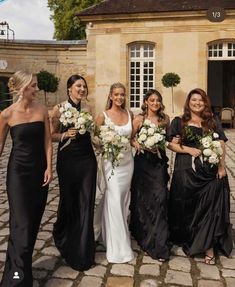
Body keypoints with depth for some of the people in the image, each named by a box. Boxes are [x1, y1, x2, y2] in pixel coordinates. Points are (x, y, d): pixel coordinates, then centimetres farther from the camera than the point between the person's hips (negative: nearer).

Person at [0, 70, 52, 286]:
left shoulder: (42, 110, 0)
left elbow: (47, 141, 3)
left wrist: (49, 167, -5)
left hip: (39, 170, 4)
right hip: (18, 171, -4)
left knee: (34, 220, 12)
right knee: (22, 223, -6)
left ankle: (23, 263, 31)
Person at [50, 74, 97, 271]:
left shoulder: (88, 108, 5)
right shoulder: (59, 108, -5)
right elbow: (51, 135, -3)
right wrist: (66, 134, -18)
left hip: (87, 159, 3)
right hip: (67, 159, -3)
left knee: (86, 203, 3)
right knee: (68, 200, 11)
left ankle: (83, 252, 17)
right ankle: (63, 237, 42)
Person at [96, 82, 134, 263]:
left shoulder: (129, 114, 6)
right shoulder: (104, 116, -5)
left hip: (128, 161, 4)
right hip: (112, 161, -4)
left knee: (124, 200, 13)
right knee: (114, 201, -7)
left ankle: (121, 237, 31)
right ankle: (118, 247, 2)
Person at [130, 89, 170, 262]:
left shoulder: (165, 119, 6)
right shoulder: (139, 119, -1)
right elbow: (131, 139, 4)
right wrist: (139, 144, -14)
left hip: (159, 162, 1)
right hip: (143, 161, -1)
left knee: (159, 198, -6)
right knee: (142, 198, 8)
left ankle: (159, 245, 3)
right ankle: (142, 233, 33)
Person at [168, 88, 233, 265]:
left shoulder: (213, 122, 10)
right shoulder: (179, 122, 6)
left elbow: (221, 145, 5)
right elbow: (172, 144, 1)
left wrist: (222, 167, -5)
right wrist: (189, 150, -14)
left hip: (211, 171, 1)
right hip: (186, 171, -1)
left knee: (211, 208, -2)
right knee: (187, 208, 6)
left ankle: (208, 247, 5)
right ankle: (187, 239, 27)